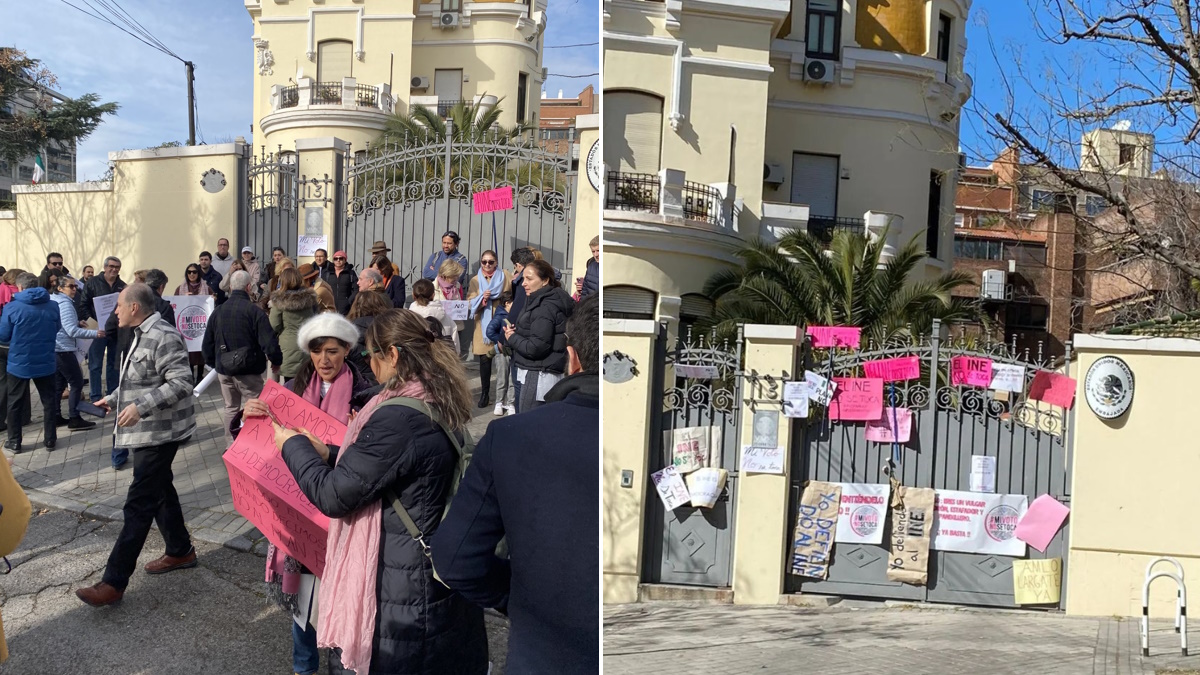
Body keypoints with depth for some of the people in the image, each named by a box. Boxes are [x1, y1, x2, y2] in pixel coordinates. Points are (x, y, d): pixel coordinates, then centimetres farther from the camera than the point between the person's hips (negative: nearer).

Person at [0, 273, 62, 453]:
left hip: (19, 363, -2)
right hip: (45, 362, 2)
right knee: (49, 401, 13)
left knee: (15, 403, 13)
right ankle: (50, 439, 16)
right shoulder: (53, 306, -3)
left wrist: (17, 340, 14)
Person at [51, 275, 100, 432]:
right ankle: (74, 419, -4)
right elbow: (72, 331, -23)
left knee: (58, 383, 15)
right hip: (63, 349, -10)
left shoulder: (53, 300, 13)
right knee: (77, 383, -5)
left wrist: (76, 323, 15)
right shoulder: (65, 303, -17)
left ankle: (54, 416, 19)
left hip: (53, 348, 10)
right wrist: (94, 333, -22)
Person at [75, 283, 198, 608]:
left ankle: (114, 582, -3)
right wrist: (113, 399, 26)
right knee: (160, 493, 19)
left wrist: (140, 407, -32)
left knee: (138, 504, -7)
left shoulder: (163, 337, -20)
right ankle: (180, 552, 34)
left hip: (159, 433, -11)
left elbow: (181, 383, -28)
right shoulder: (143, 335, 14)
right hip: (148, 432, 11)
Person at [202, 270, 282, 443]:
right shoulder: (254, 311, -15)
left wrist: (213, 363, 26)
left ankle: (231, 445, 25)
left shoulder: (217, 312, 4)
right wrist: (277, 361, -2)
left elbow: (207, 344, 11)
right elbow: (269, 343, -19)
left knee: (231, 408, 17)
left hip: (224, 370, 6)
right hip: (249, 371, -6)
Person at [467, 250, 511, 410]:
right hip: (483, 325, 2)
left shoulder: (505, 277, 6)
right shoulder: (475, 280, 11)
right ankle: (484, 394, 14)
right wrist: (482, 298, -14)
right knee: (484, 360, 2)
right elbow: (470, 303, 3)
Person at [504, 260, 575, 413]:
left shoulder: (545, 307, -16)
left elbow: (536, 348, -21)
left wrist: (512, 337, -6)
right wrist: (514, 334, 1)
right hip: (530, 374, 10)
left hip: (538, 377, -10)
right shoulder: (539, 301, 16)